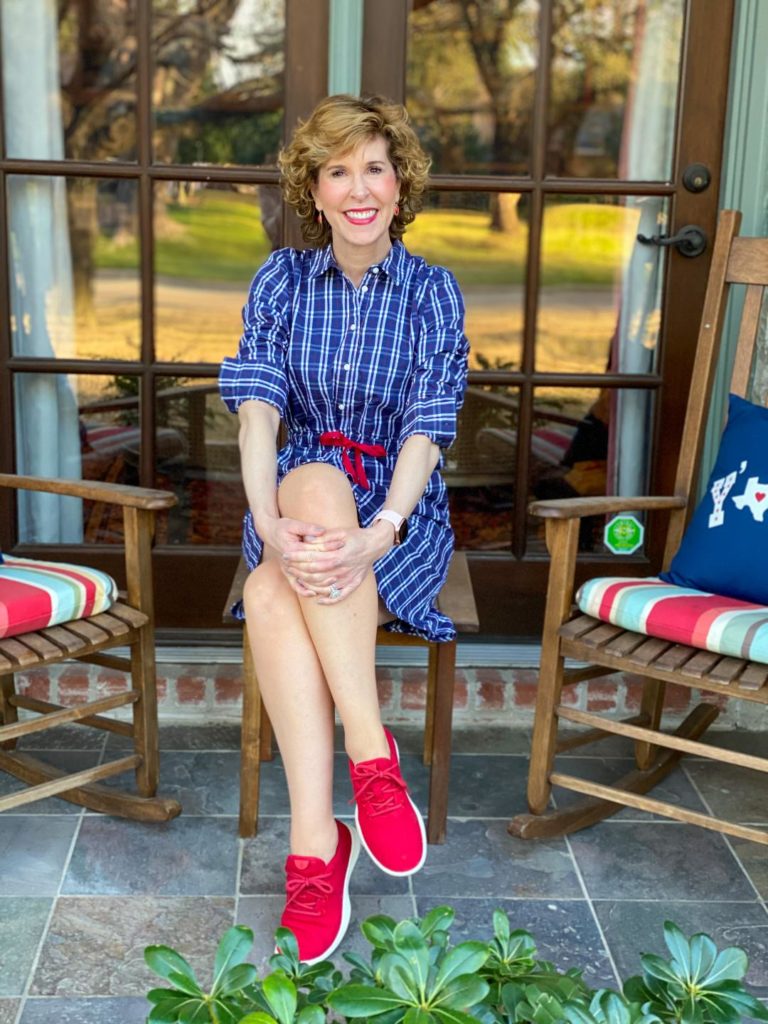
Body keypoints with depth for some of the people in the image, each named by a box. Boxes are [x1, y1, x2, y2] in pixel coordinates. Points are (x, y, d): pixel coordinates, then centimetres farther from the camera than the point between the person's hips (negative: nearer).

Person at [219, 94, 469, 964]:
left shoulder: (433, 292, 1)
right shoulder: (282, 280, 5)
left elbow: (428, 427, -11)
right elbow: (257, 404, -9)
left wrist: (380, 530, -30)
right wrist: (269, 522, -28)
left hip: (400, 508, -2)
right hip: (295, 495, 2)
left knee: (270, 597, -32)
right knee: (317, 478, -36)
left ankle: (314, 845, -28)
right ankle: (371, 754, -33)